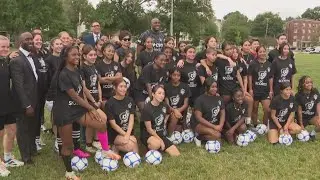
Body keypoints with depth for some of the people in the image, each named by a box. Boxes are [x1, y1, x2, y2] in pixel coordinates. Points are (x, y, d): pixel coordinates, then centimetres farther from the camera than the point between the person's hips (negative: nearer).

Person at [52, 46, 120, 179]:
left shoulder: (76, 71, 6)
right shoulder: (63, 75, -19)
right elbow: (74, 96, -18)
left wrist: (90, 108, -1)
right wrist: (91, 108, -12)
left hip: (77, 108, 7)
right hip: (64, 112, -7)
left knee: (102, 124, -5)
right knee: (67, 144, 4)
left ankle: (105, 151, 16)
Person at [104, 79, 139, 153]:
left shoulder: (130, 100, 4)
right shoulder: (110, 103, -10)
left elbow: (131, 119, -3)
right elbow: (113, 124, -11)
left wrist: (128, 134, -18)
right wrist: (125, 135, -16)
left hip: (129, 131, 5)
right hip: (115, 133, -5)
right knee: (131, 145, -30)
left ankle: (118, 146, 7)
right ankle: (116, 147, 0)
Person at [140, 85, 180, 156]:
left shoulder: (164, 105, 0)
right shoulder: (147, 108, -18)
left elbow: (167, 114, 26)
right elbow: (149, 129, -16)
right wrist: (160, 140, -17)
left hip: (161, 134, 6)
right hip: (148, 135, -6)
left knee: (177, 155, -6)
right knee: (157, 143, -41)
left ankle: (159, 147, 15)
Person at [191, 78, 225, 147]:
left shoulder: (219, 98, 5)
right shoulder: (200, 99, -13)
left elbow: (222, 113, 6)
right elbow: (198, 118, -17)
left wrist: (220, 125, -14)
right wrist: (214, 127, -20)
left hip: (214, 123, 7)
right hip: (199, 124, -7)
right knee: (217, 135, -28)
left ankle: (202, 136, 4)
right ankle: (199, 137, -4)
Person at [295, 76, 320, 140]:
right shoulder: (299, 95, -15)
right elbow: (299, 110, -13)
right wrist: (301, 124, -10)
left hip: (312, 116, 2)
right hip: (303, 117, -1)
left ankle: (312, 133, 3)